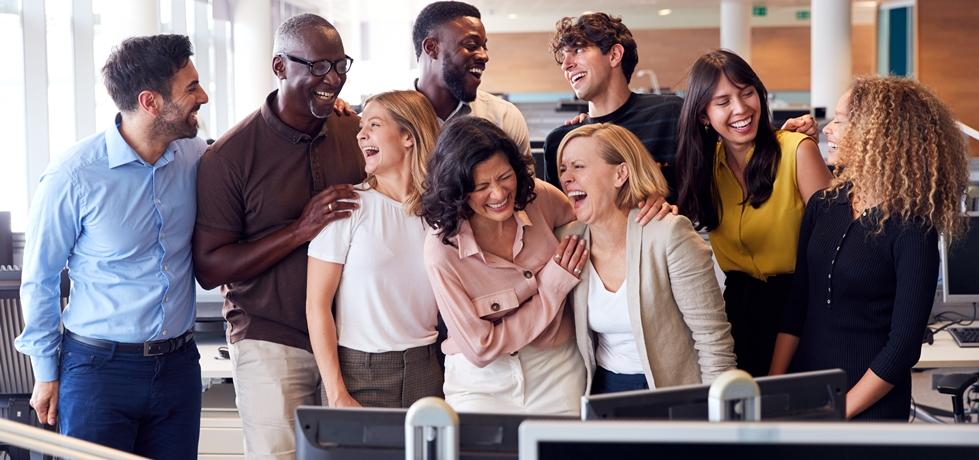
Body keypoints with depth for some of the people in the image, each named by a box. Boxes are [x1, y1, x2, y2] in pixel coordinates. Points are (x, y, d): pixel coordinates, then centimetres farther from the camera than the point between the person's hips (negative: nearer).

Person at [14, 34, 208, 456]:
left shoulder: (194, 157, -1)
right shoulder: (73, 177, -14)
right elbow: (39, 280, -4)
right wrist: (46, 373, 1)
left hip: (178, 364, 5)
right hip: (99, 368, -4)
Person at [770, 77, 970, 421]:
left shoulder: (912, 229, -15)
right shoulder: (823, 205, 2)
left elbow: (904, 344, -15)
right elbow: (797, 304, 4)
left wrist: (839, 413, -15)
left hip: (871, 407, -5)